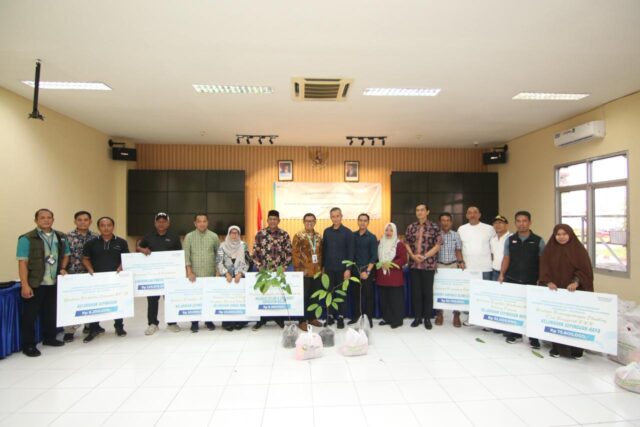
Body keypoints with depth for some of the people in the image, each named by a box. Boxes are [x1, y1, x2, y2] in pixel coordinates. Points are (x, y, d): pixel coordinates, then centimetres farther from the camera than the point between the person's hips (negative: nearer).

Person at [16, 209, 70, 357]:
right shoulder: (27, 239, -10)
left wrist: (62, 268, 2)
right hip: (35, 284, -5)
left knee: (51, 312, 17)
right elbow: (22, 263, -13)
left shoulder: (61, 237, 7)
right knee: (30, 315, 4)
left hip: (54, 283, 5)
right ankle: (28, 345, 15)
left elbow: (65, 255, 20)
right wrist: (25, 285, -17)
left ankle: (50, 338, 32)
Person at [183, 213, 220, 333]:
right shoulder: (189, 236, 1)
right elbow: (186, 255, -3)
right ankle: (195, 323, 15)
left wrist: (217, 268, 4)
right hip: (195, 274, -1)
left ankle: (209, 321, 20)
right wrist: (189, 272, -9)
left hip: (210, 273, 1)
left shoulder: (214, 236, 4)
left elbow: (219, 254, 10)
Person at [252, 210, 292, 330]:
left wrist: (284, 267, -6)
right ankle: (262, 319, 20)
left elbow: (288, 253, 1)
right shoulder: (260, 234, -1)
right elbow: (255, 252, 0)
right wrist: (260, 268, -6)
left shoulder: (284, 235, 0)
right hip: (264, 271, 0)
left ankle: (279, 318, 23)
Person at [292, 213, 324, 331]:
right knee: (304, 296, 2)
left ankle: (312, 317, 27)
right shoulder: (299, 236, -5)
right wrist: (299, 268, -13)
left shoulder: (319, 236, 11)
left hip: (317, 271, 5)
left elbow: (321, 253, 14)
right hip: (304, 272, -5)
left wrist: (321, 267, 9)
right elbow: (295, 253, -9)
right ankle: (302, 321, 11)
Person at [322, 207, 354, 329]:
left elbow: (350, 252, -6)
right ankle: (330, 316, 19)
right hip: (329, 268, 3)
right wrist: (322, 266, 7)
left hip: (341, 268, -3)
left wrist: (348, 269, -11)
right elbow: (324, 249, 9)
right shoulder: (326, 231, 7)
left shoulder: (347, 232, -4)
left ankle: (341, 317, 15)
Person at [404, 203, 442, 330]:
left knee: (427, 291, 5)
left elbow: (438, 245, -6)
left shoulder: (434, 227, -3)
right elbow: (406, 243, 9)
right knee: (415, 291, 8)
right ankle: (417, 317, 19)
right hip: (414, 264, 3)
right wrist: (413, 255, -8)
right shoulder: (411, 227, 6)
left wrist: (424, 256, -14)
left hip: (429, 264, -3)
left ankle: (427, 318, 17)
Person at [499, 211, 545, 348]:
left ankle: (534, 337, 17)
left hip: (531, 281, -2)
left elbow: (542, 262, 1)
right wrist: (502, 274, -2)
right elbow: (506, 258, 8)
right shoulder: (510, 240, 6)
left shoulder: (538, 241, 0)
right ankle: (513, 333, 24)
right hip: (511, 280, 2)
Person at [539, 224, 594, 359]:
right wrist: (548, 282, -13)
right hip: (554, 291, 2)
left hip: (574, 292, -2)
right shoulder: (549, 250, 5)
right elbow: (544, 268, 2)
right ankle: (556, 348, 14)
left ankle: (576, 350, 14)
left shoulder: (579, 249, -1)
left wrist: (576, 282, -21)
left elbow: (584, 269, -6)